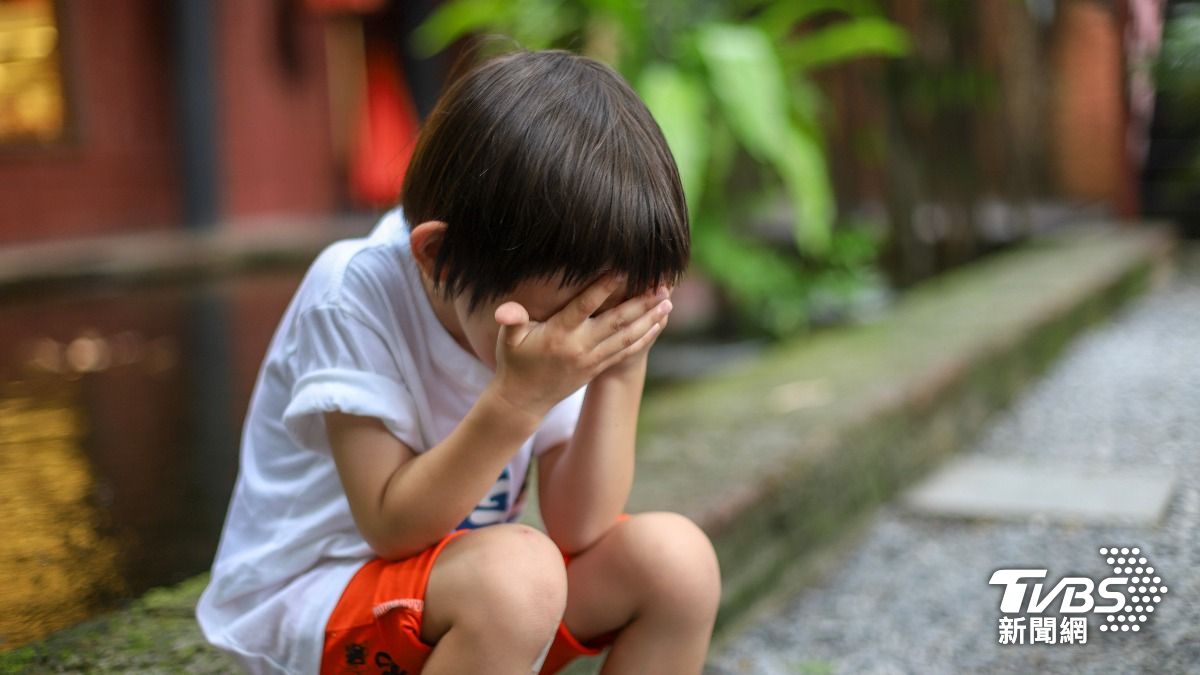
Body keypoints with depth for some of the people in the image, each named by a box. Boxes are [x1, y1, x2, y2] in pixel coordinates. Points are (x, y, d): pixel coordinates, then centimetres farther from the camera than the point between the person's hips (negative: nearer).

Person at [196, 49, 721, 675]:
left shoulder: (545, 289, -9)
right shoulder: (355, 294, -24)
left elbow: (577, 532, -13)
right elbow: (393, 529, -24)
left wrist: (617, 380, -25)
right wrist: (515, 401, -35)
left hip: (471, 588, 6)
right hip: (306, 596, -5)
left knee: (673, 556, -14)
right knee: (515, 572, -33)